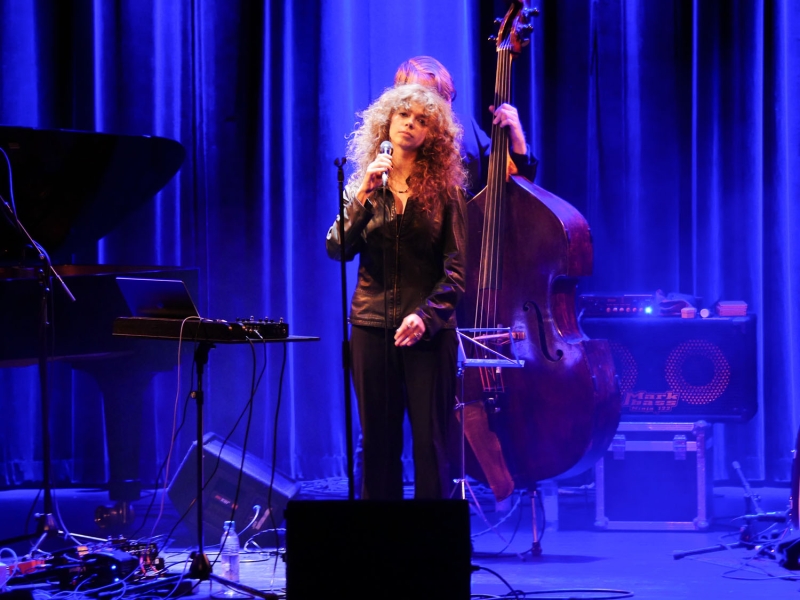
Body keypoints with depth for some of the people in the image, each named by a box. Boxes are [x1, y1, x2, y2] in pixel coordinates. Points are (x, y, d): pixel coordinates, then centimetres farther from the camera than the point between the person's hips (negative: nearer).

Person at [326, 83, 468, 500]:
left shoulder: (445, 190, 4)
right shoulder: (361, 187, 10)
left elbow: (455, 269, -1)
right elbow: (338, 249, -4)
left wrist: (427, 315, -15)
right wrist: (365, 196, -14)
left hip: (429, 331, -2)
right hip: (372, 326, 2)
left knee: (430, 443, -3)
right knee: (378, 442, 4)